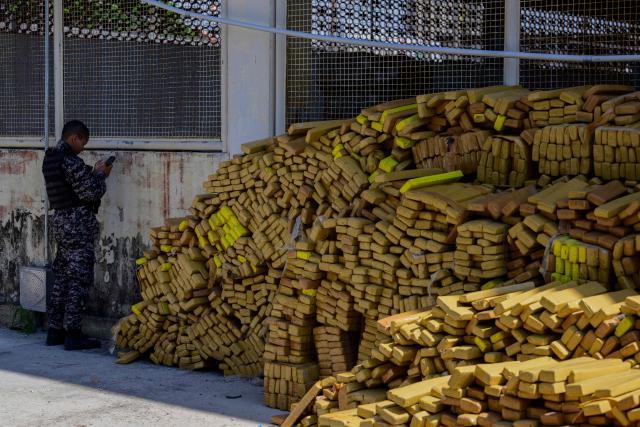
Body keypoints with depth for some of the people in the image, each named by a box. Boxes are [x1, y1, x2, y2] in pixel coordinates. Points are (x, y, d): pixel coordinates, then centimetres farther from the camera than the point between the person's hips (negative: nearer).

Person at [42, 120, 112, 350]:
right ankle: (73, 335, -4)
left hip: (61, 222, 9)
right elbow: (91, 193, -16)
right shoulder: (71, 161, -18)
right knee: (78, 279, -5)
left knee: (61, 277, 12)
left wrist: (94, 173, 13)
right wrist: (100, 174, 0)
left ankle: (55, 331, 16)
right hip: (78, 225, -9)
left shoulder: (51, 159, 11)